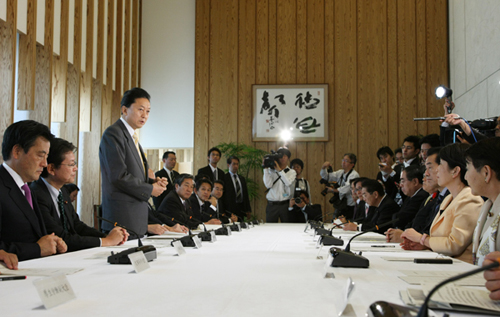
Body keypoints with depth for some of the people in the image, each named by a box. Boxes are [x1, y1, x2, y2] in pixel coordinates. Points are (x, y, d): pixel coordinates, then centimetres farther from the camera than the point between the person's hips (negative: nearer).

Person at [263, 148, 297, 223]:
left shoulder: (292, 172, 8)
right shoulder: (271, 171, 6)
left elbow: (288, 183, -12)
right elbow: (268, 185, -8)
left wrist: (279, 170, -16)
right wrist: (266, 169, -11)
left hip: (285, 205, 0)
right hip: (272, 205, 0)